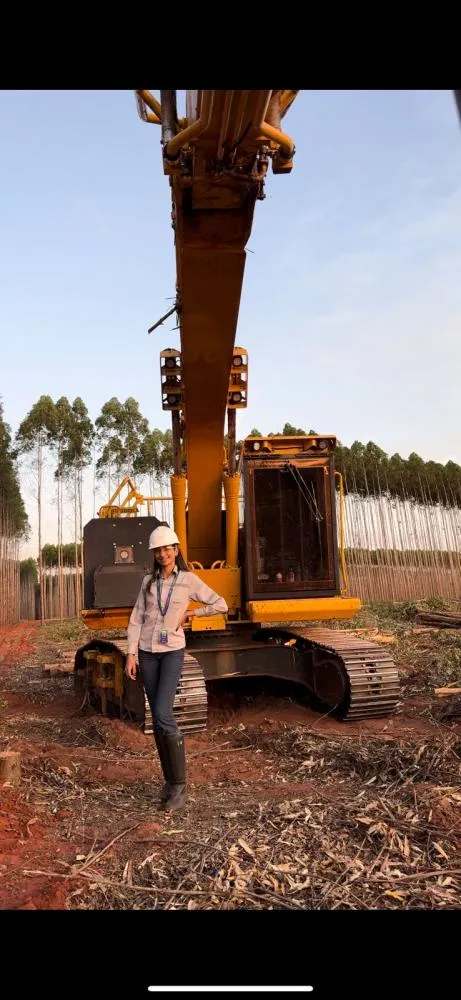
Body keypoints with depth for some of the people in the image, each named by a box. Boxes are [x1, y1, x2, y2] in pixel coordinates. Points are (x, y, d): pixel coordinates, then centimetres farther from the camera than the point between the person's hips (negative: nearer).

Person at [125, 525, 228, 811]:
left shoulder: (189, 580, -3)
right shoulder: (148, 581, 6)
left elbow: (221, 605, -1)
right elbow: (137, 619, 5)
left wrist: (189, 614, 1)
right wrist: (131, 654, -2)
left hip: (173, 651, -4)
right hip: (148, 652, 4)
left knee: (163, 714, -17)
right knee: (159, 718, 6)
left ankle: (179, 784, -4)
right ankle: (170, 779, 19)